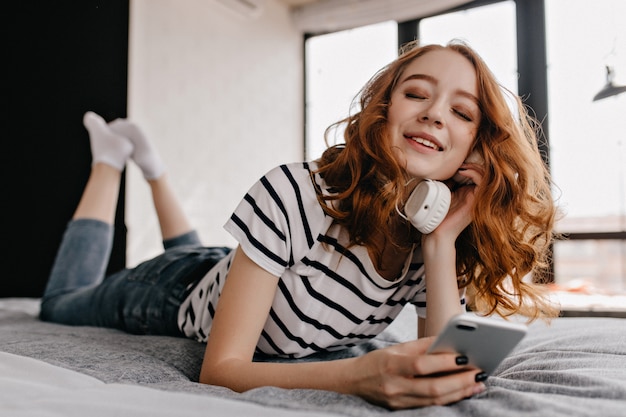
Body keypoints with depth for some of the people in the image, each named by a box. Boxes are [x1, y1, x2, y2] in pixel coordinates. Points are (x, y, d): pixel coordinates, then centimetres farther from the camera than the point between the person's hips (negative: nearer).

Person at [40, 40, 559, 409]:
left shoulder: (443, 238, -24)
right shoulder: (297, 195, -41)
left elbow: (447, 374, -30)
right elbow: (219, 369, -39)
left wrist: (441, 243, -39)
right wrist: (356, 375, -55)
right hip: (180, 292, -4)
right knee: (62, 303, 27)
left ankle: (152, 165, 45)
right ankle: (111, 155, 33)